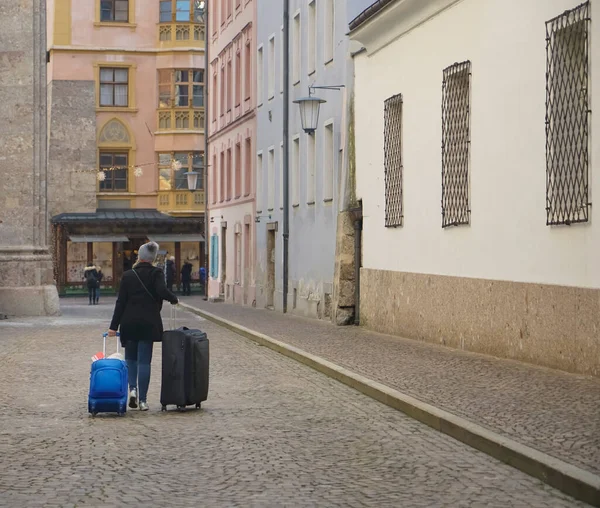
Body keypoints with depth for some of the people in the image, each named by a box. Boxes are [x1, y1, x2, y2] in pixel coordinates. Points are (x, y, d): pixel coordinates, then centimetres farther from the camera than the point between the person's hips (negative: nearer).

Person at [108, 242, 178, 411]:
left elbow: (120, 302, 1)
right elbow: (162, 291, -21)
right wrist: (174, 300, 0)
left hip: (129, 323, 1)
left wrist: (114, 326, 3)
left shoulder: (128, 275, 2)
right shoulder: (156, 273, -3)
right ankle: (142, 400, 0)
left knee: (130, 358, 18)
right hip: (149, 323, -1)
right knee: (144, 361, 2)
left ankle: (132, 388, -3)